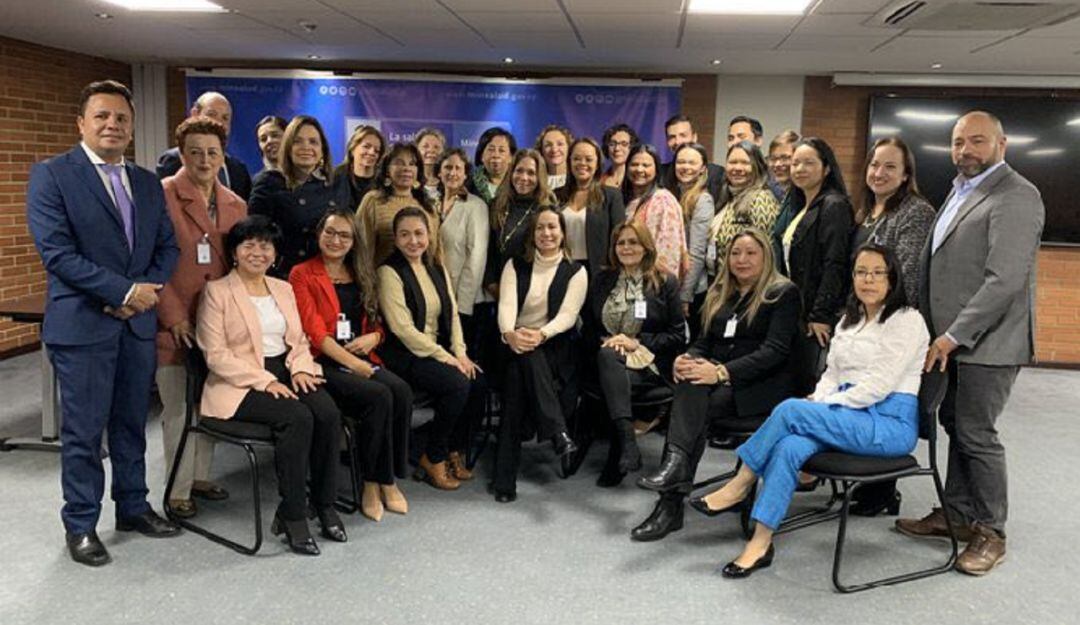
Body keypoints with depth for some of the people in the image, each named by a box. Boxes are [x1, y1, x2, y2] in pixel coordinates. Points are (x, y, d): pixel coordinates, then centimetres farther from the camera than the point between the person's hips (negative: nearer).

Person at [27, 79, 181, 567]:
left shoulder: (147, 183, 12)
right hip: (82, 324, -5)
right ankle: (81, 524, 19)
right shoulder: (51, 175, -5)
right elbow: (56, 252, -14)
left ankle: (132, 507, 30)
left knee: (132, 423, 15)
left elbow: (167, 247, 11)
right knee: (84, 431, 4)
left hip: (138, 322, 5)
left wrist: (148, 291, -8)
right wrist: (125, 291, -17)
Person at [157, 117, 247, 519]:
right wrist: (174, 316, -14)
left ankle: (200, 475, 29)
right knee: (178, 408, 1)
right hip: (175, 326, -5)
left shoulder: (236, 205, 11)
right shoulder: (162, 196, -7)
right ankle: (178, 491, 14)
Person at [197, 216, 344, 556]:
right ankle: (292, 514, -19)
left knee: (329, 413, -24)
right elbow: (216, 355, -7)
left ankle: (324, 503, -10)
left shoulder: (283, 289, 20)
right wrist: (265, 381, -17)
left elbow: (299, 340, 18)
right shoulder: (217, 292, 1)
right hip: (241, 384, -5)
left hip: (286, 373, 5)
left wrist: (300, 368, -5)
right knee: (298, 418, -31)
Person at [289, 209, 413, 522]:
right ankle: (373, 484, -15)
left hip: (363, 358, 5)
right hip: (323, 363, -5)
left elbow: (377, 323, 22)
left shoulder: (362, 274, 20)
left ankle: (388, 480, -15)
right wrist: (355, 366, -17)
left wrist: (373, 337, -3)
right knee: (379, 396, -30)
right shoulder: (303, 275, 2)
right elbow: (316, 333, -8)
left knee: (401, 392, -25)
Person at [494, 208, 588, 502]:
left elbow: (568, 314, -7)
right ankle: (558, 432, -40)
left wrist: (540, 334, -28)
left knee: (518, 373, -33)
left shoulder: (575, 271, 8)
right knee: (525, 356, -36)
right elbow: (506, 304, -3)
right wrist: (510, 333, -26)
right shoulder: (515, 266, 13)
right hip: (514, 343, 1)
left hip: (554, 348, -1)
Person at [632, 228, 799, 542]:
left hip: (761, 386, -5)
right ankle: (677, 463, -40)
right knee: (690, 382, -31)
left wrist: (722, 372, -23)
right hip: (718, 379, 5)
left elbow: (775, 351, -11)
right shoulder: (719, 293, 21)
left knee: (693, 406, -31)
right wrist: (687, 359, -7)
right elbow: (703, 342, 18)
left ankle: (671, 504, -37)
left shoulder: (784, 293, 2)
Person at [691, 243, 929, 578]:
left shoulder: (907, 321, -4)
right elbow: (832, 374, 17)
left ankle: (739, 488, -11)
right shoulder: (849, 320, 19)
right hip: (850, 414, 6)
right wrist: (817, 401, -4)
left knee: (790, 410, -27)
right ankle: (760, 543, -27)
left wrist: (825, 405, -14)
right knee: (788, 447, -27)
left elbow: (879, 385, -14)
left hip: (890, 422, -6)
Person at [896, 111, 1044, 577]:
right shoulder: (962, 190, 16)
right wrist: (934, 329, 10)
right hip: (951, 337, 8)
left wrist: (955, 335, -20)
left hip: (986, 340, -8)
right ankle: (957, 512, 27)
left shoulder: (1016, 197, -13)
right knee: (957, 428, 14)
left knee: (976, 434, -2)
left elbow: (1006, 280, -21)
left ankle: (990, 533, 13)